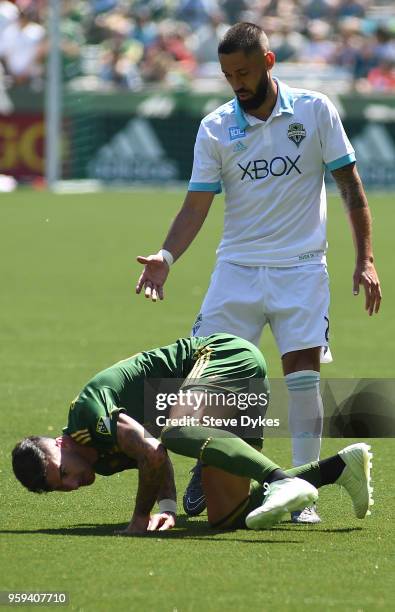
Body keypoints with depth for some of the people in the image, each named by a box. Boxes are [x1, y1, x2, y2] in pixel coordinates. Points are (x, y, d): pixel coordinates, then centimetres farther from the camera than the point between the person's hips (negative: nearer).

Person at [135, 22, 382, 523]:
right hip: (237, 269, 2)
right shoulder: (215, 128, 1)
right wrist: (166, 257, -15)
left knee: (303, 377, -9)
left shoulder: (315, 111, -1)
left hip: (302, 267, -1)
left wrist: (365, 260, -2)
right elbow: (196, 205, 1)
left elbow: (350, 185, 3)